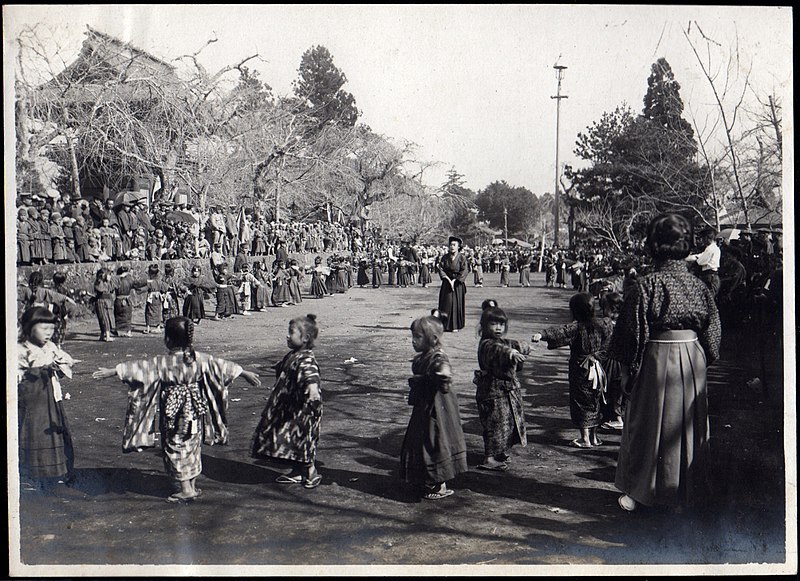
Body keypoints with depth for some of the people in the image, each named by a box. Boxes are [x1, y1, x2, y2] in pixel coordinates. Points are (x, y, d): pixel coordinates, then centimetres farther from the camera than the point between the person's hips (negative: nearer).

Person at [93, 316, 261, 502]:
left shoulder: (162, 362, -16)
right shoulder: (199, 359, -4)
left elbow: (139, 367, -16)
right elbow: (222, 365, 2)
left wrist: (112, 371, -10)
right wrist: (245, 373, 12)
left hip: (174, 412, -5)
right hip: (195, 409, 5)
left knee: (176, 449, 6)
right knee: (193, 446, 17)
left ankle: (186, 489, 7)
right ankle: (192, 485, 27)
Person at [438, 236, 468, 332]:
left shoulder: (462, 258, -5)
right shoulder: (445, 257, 3)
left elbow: (464, 272, -11)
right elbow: (441, 269, -3)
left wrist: (454, 280, -16)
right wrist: (448, 279, -14)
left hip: (458, 284, -2)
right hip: (446, 284, 2)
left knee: (457, 304, -1)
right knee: (447, 303, 0)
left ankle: (455, 326, 4)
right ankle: (446, 325, 4)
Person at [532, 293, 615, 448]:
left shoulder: (576, 327, -19)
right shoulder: (603, 324, -1)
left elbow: (560, 332, -35)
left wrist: (542, 335, -46)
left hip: (580, 370, -6)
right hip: (597, 369, 6)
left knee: (580, 402, 3)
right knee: (595, 401, 16)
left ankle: (585, 439, 4)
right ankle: (594, 437, 24)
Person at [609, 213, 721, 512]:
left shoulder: (646, 286, -16)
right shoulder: (699, 285, -3)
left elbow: (633, 333, -12)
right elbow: (712, 332, 3)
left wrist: (628, 366, 2)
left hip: (656, 361, -3)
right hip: (693, 363, 4)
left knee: (648, 425, 10)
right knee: (688, 425, 16)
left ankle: (637, 492, 21)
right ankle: (686, 491, 28)